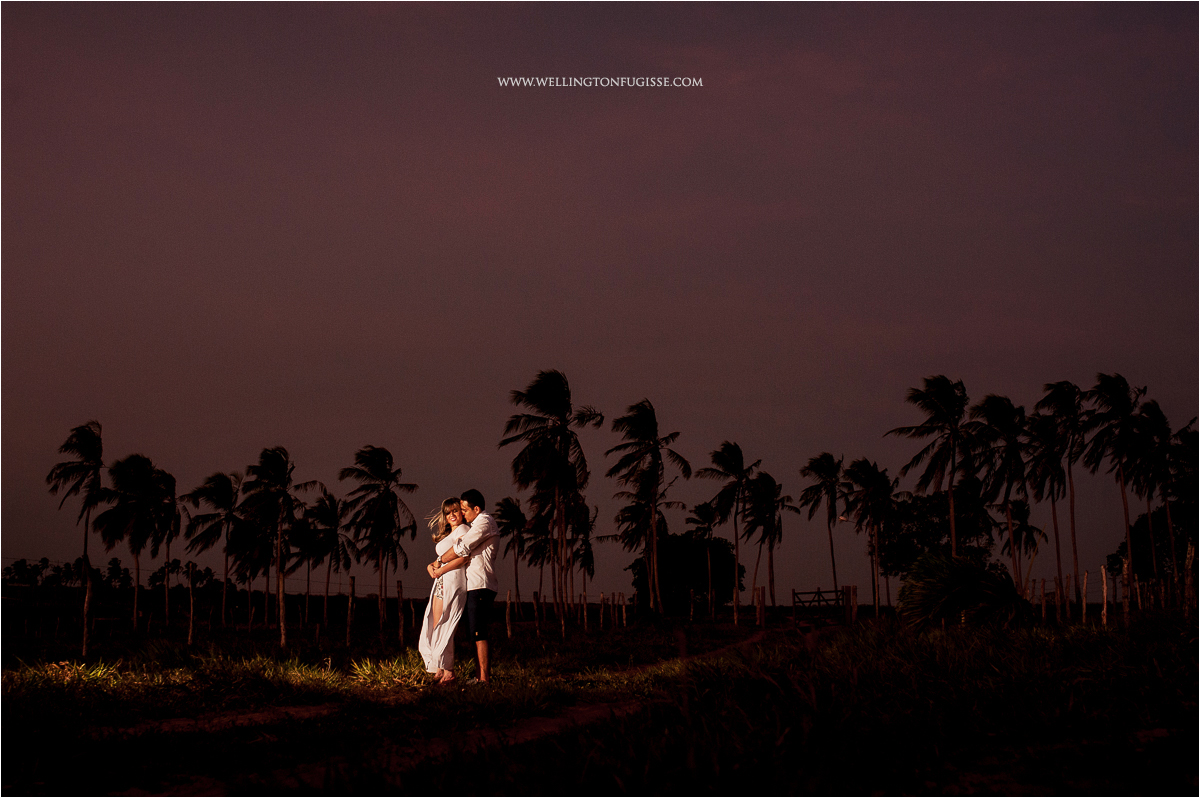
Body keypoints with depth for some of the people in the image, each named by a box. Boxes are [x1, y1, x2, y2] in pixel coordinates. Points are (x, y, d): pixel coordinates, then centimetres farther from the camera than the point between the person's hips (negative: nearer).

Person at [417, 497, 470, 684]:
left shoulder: (463, 530, -4)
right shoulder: (447, 535, 25)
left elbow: (462, 558, -16)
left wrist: (440, 569, -11)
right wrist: (432, 566, 3)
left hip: (453, 580, -9)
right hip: (440, 584, 9)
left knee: (444, 627, -11)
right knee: (435, 628, 4)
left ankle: (449, 672, -9)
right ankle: (439, 670, 5)